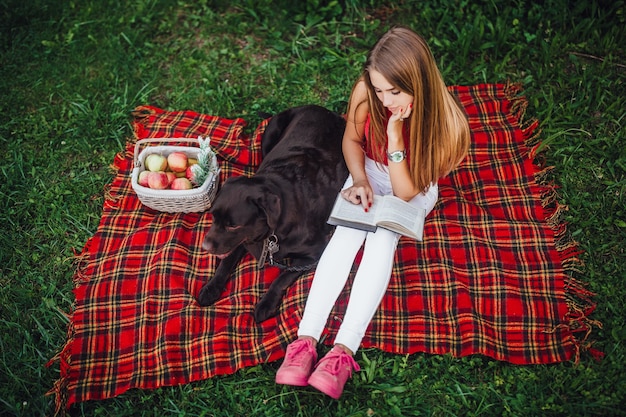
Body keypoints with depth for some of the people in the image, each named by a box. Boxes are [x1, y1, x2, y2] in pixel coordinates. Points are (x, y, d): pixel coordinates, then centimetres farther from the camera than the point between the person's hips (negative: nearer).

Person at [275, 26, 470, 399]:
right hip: (370, 173, 2)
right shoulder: (366, 92, -23)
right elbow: (351, 140, -3)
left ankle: (344, 351, -36)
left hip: (414, 187, -2)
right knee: (347, 233, -25)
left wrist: (395, 134, -38)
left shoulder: (443, 120, -30)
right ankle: (305, 340, -32)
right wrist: (359, 180, -21)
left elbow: (405, 192, -25)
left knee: (382, 239, -30)